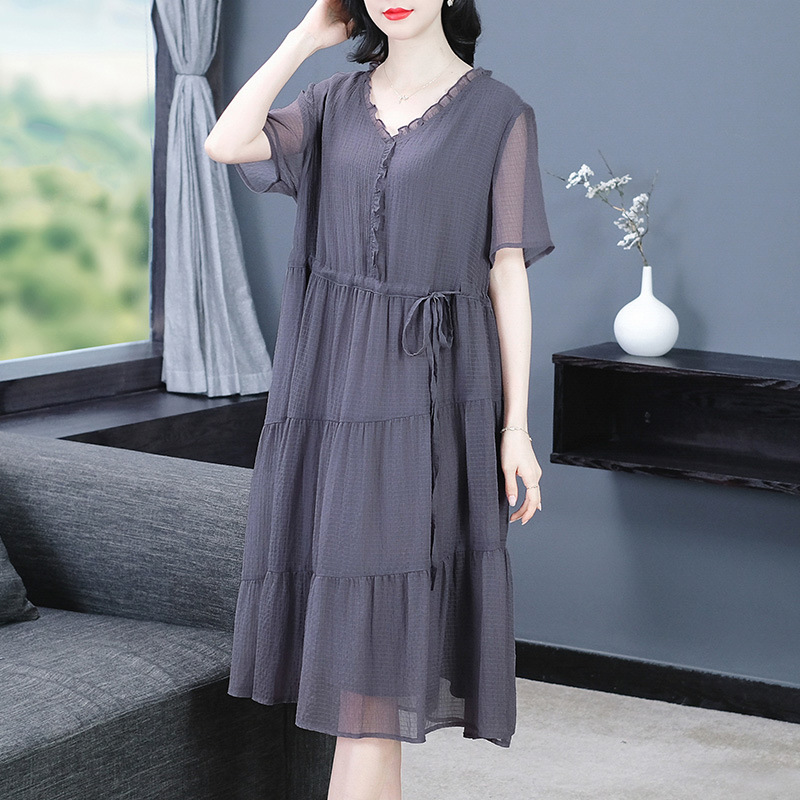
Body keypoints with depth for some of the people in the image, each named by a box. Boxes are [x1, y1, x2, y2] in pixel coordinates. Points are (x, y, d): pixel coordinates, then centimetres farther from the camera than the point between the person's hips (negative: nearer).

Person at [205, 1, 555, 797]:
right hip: (336, 377, 5)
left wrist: (516, 428, -7)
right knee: (350, 606, 9)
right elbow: (225, 145, -7)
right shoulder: (336, 102, 10)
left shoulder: (498, 114, -2)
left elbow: (508, 274, -3)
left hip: (430, 386, -5)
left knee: (373, 623, -10)